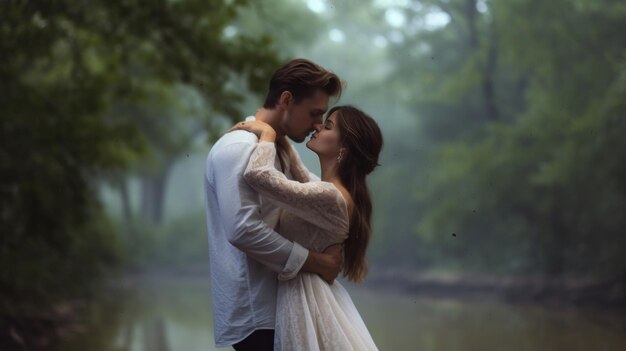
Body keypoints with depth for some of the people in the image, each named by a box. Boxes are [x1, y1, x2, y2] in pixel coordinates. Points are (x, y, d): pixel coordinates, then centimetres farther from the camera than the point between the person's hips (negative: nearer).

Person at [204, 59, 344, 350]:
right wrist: (312, 261, -19)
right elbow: (243, 230, -25)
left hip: (275, 300, 9)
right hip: (253, 311, -9)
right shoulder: (239, 147, -15)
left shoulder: (278, 148, 16)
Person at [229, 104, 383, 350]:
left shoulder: (329, 196, -25)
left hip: (301, 295, -9)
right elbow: (303, 181, 27)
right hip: (306, 291, 9)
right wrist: (279, 139, 17)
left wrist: (268, 133, -17)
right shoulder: (337, 192, 4)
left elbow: (257, 174, -35)